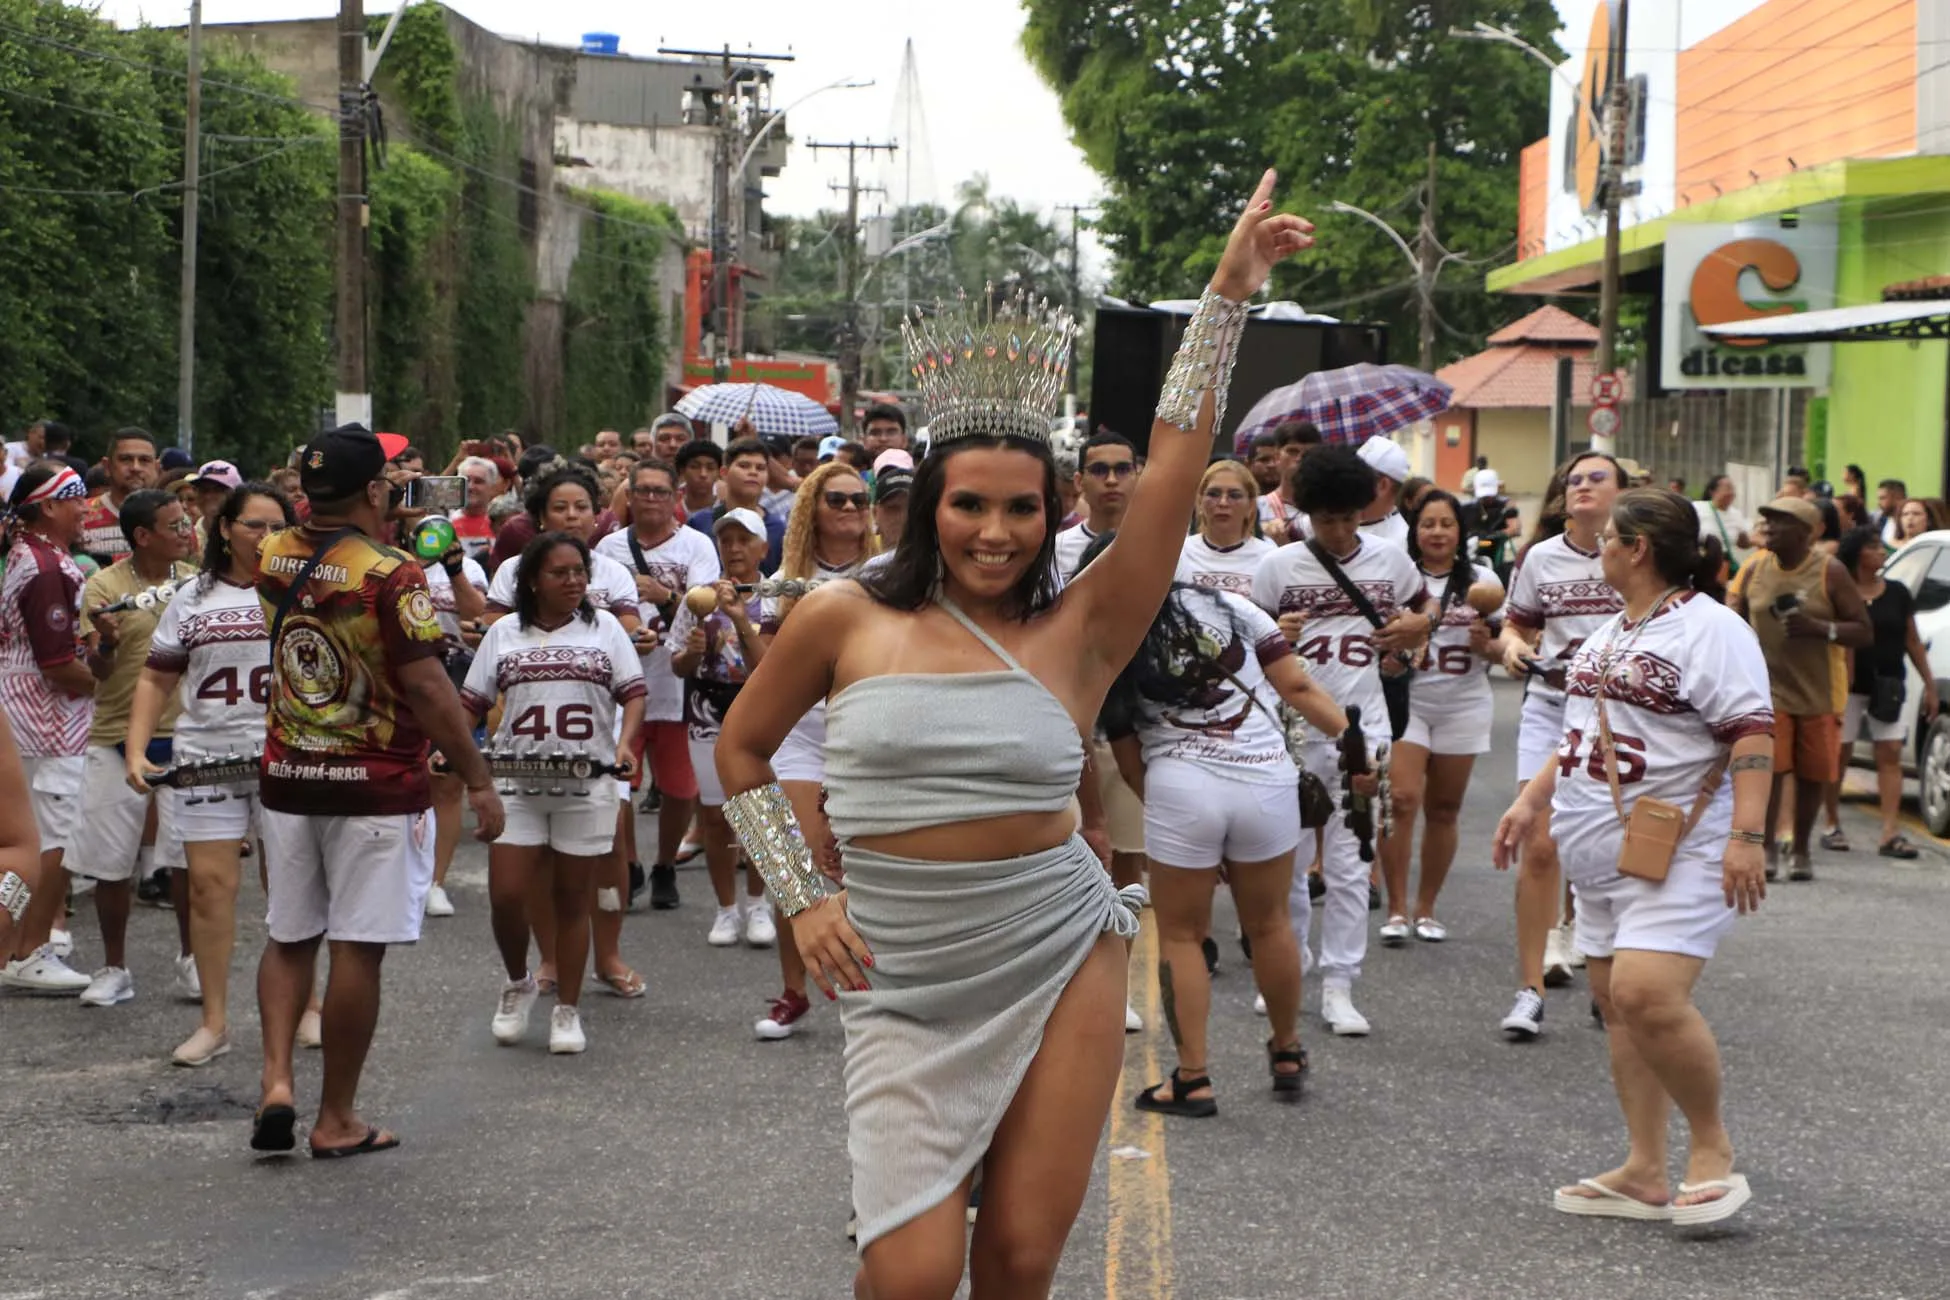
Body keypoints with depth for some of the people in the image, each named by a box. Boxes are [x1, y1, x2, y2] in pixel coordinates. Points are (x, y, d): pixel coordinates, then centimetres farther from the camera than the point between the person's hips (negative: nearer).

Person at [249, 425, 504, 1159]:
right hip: (376, 789, -5)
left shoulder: (273, 558, 2)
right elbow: (427, 688, -18)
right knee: (358, 949, 1)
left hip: (287, 782, 5)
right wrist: (478, 781, -12)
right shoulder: (390, 575, -16)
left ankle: (277, 1078, 0)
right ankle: (336, 1120, 7)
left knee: (289, 938, 17)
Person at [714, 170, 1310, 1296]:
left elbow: (1175, 468, -7)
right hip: (903, 977, -1)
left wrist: (1230, 293, -10)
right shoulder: (846, 621, 0)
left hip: (1059, 958, 1)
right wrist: (802, 899, 5)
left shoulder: (1077, 634, -1)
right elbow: (742, 749, 13)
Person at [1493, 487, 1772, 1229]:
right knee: (1617, 1005, 8)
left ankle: (1713, 1147, -4)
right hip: (1604, 853, 10)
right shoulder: (1612, 633, 18)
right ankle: (1645, 1175, 14)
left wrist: (1747, 835, -27)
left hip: (1679, 852, -10)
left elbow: (1751, 734, -19)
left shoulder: (1707, 628, -12)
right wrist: (1532, 801, 22)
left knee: (1647, 994, -22)